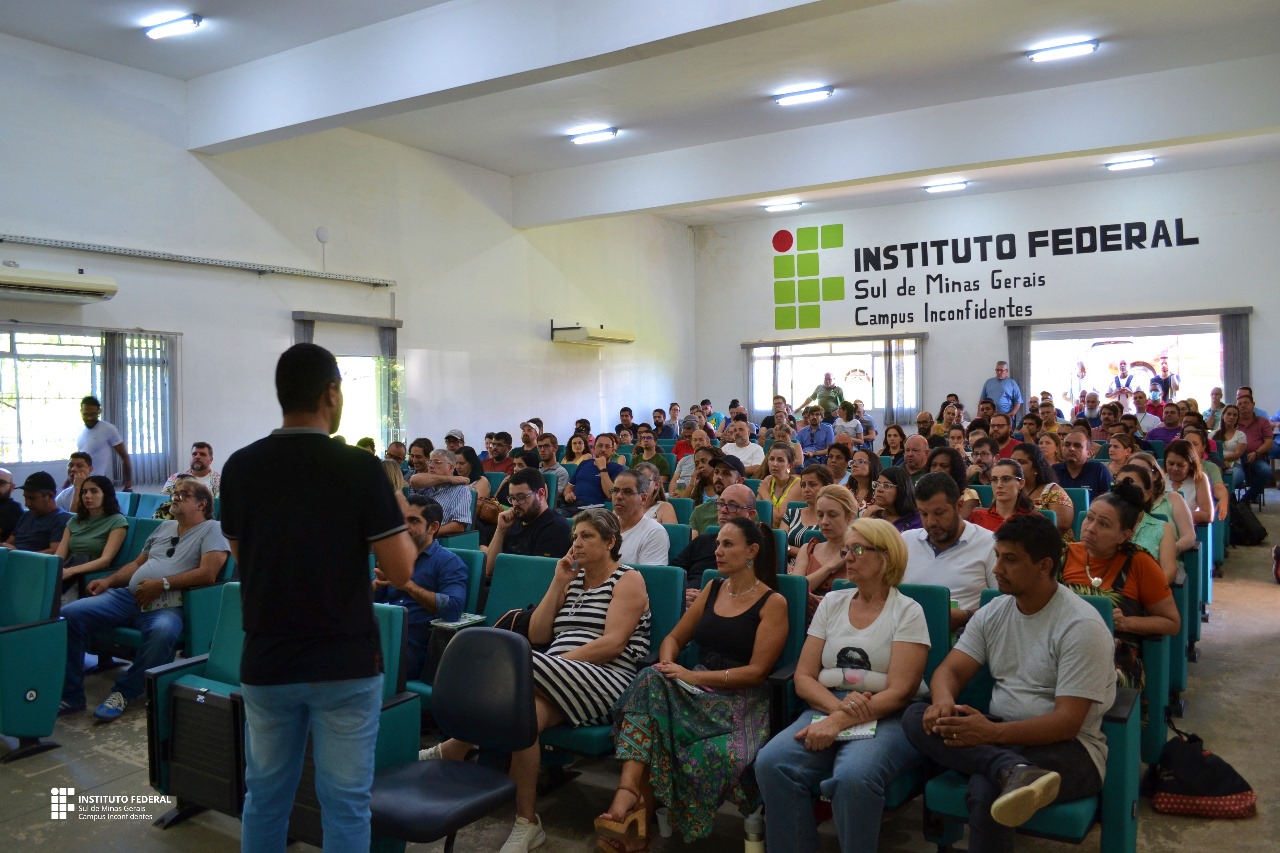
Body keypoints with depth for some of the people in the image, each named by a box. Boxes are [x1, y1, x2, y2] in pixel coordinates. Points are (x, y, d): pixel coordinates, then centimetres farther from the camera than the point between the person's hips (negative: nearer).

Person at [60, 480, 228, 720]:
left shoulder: (211, 529, 3)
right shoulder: (165, 527, 27)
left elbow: (208, 573, -11)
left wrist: (162, 584, -13)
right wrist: (108, 580, 13)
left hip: (166, 605, -7)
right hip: (128, 595, 7)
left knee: (163, 631, -40)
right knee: (70, 615, -14)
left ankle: (124, 692, -17)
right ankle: (70, 696, -6)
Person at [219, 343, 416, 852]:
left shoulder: (239, 468, -2)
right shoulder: (360, 468, -15)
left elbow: (242, 557, 13)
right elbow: (400, 572, -12)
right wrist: (399, 517, 5)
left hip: (265, 662, 4)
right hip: (345, 662, -4)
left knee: (264, 796, 19)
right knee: (345, 802, 8)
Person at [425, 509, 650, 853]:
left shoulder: (628, 580, 2)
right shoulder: (572, 579, 23)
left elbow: (613, 644, -12)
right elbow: (537, 636, 13)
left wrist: (557, 664, -18)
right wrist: (559, 583, 7)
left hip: (605, 683, -6)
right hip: (558, 682, 6)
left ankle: (451, 751, -20)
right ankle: (526, 823, -25)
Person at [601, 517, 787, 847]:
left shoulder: (773, 603, -2)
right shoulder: (712, 590, 15)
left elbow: (757, 671, -10)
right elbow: (674, 638, 18)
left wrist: (694, 676, -18)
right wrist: (667, 663, -6)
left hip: (741, 698, -4)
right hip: (697, 688, 4)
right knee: (651, 682, -30)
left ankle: (641, 808, -17)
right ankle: (628, 793, -39)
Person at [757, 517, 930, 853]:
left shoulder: (907, 612, 1)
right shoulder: (831, 603, 13)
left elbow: (899, 692, -9)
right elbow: (803, 679, 8)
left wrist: (839, 722, -20)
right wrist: (839, 706, -12)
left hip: (886, 719, -3)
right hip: (827, 709, 4)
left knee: (853, 777, -36)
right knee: (771, 763, -26)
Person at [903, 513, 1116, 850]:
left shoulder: (1081, 626, -14)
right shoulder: (993, 612, 7)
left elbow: (1067, 723, -19)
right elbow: (950, 670, 3)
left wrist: (993, 733, -31)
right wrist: (944, 702, -22)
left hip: (1068, 746, -8)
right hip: (997, 736, 8)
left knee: (985, 790, -41)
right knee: (915, 716, -23)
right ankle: (1013, 772, -40)